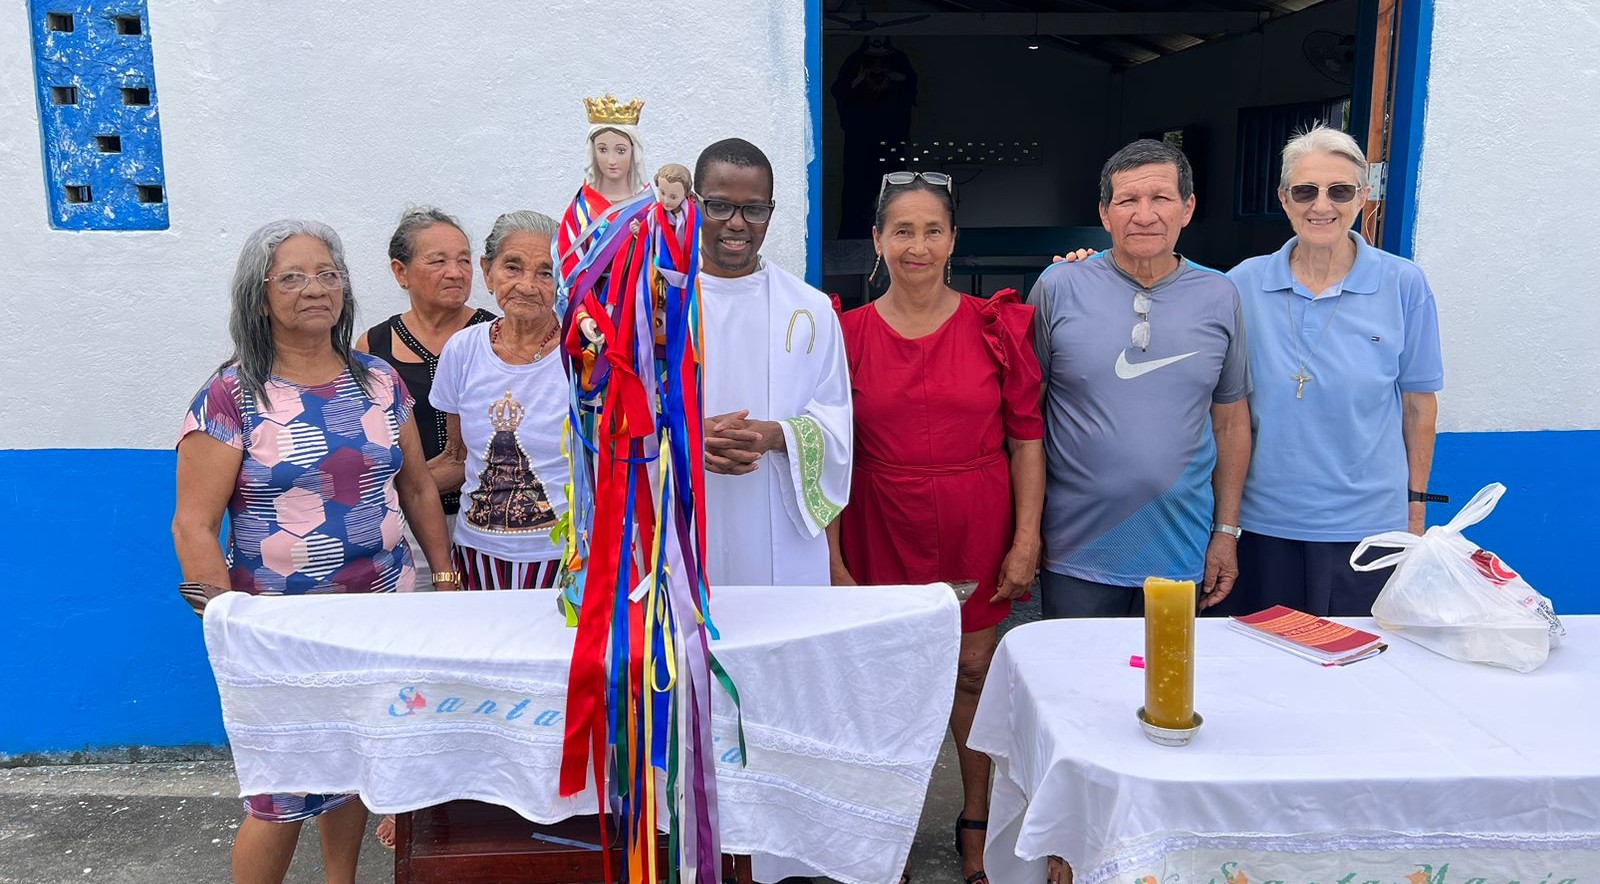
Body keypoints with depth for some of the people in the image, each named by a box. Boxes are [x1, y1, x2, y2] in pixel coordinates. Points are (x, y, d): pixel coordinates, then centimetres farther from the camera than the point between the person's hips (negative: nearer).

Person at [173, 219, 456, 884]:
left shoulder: (380, 382, 6)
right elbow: (194, 525, -9)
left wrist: (446, 577, 8)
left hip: (385, 616, 4)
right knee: (283, 791, 0)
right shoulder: (230, 397, -7)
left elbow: (418, 491, 13)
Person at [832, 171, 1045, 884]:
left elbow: (1027, 439, -1)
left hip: (977, 529, 0)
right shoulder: (848, 335, -2)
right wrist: (832, 558, -4)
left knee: (974, 672, 12)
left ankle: (976, 825, 32)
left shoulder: (996, 326, -2)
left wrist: (1026, 540, -6)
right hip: (881, 531, 0)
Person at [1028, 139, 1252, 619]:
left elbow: (1230, 421, 9)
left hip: (1181, 556, 2)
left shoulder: (1219, 297, 2)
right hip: (1076, 556, -2)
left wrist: (1227, 530, 7)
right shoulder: (1058, 287, -6)